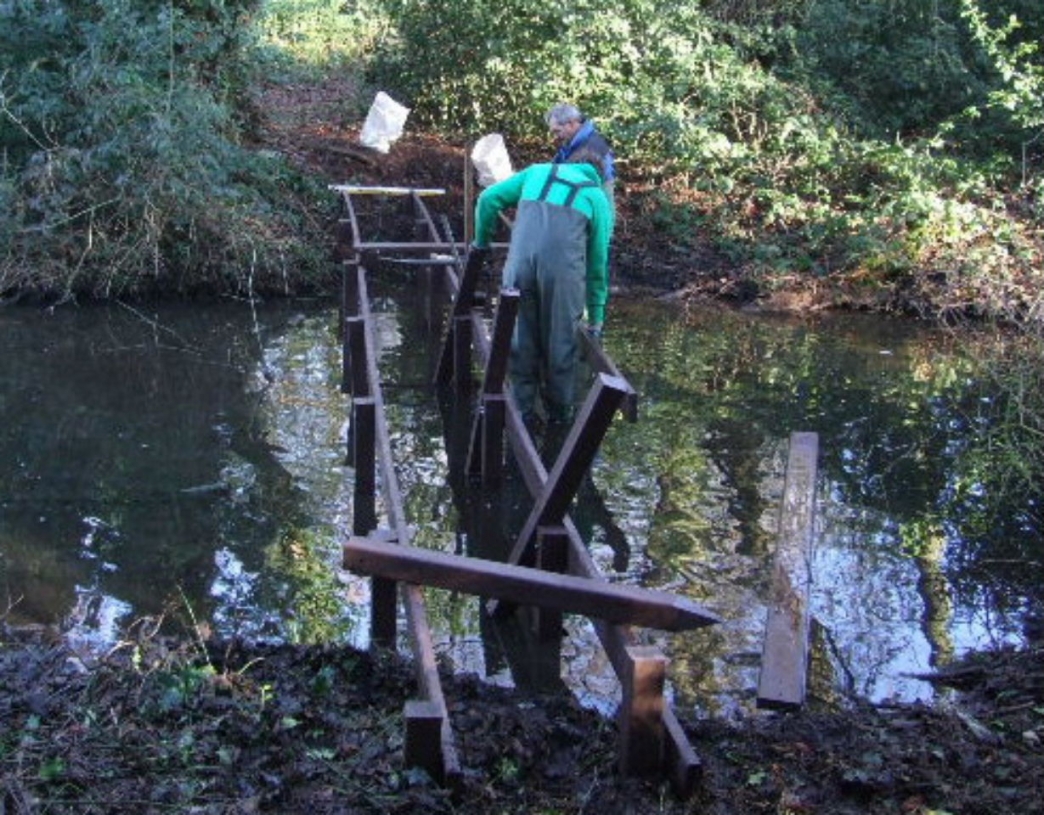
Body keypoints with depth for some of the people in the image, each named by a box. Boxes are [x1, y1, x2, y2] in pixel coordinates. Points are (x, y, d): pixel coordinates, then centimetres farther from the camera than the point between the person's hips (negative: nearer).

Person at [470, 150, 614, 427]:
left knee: (520, 341, 13)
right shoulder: (597, 197, 22)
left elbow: (488, 198, 19)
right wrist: (596, 317, 26)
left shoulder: (538, 172, 26)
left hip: (520, 263, 1)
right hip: (563, 270, -1)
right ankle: (559, 411, 26)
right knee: (560, 342, 13)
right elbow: (598, 261, 20)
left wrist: (481, 242, 35)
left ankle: (523, 411, 20)